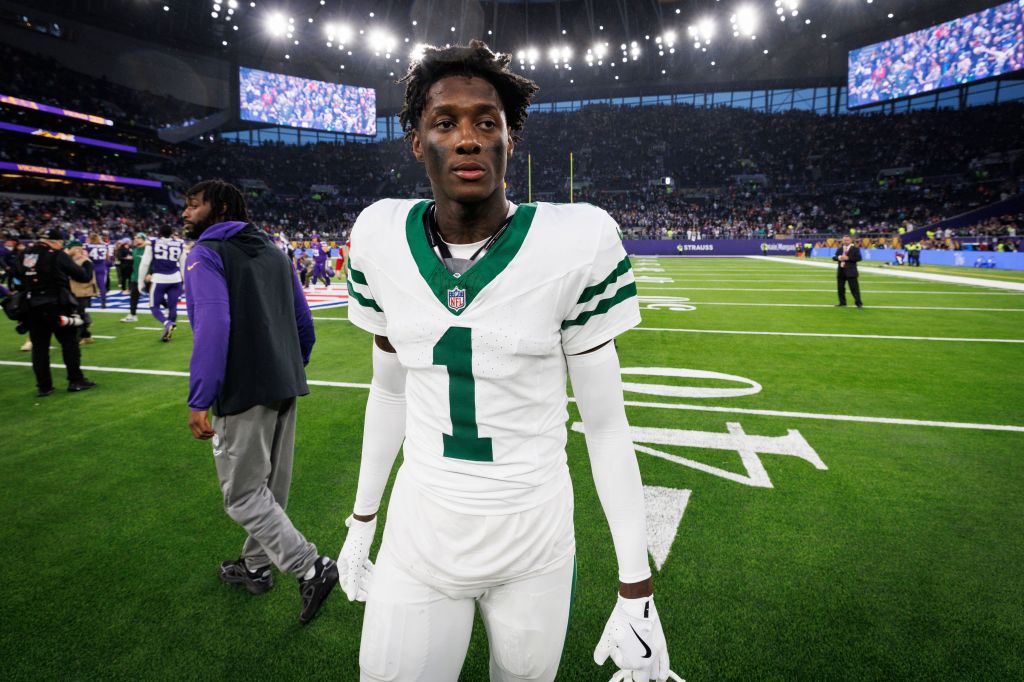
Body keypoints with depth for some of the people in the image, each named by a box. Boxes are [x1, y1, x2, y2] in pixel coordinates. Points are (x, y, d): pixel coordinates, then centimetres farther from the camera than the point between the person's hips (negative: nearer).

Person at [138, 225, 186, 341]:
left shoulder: (152, 243, -1)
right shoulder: (179, 244, 5)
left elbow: (145, 264, -1)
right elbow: (183, 266, 12)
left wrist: (141, 281, 8)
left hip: (159, 279, -2)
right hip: (175, 279, 2)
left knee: (154, 306, 8)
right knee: (172, 307, 10)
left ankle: (167, 323, -19)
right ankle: (167, 333, 15)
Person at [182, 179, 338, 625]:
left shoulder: (207, 254, -7)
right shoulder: (274, 253, 14)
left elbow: (213, 326, -21)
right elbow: (303, 320, 14)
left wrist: (199, 400, -21)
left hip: (244, 392, -8)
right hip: (286, 386, 8)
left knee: (244, 493, 3)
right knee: (270, 487, 18)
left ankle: (311, 568, -1)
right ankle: (256, 567, 35)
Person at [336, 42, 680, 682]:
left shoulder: (575, 243, -15)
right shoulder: (382, 240, -5)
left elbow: (606, 421, -9)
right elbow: (390, 390, 7)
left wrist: (637, 590, -7)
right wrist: (363, 519, 14)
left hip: (536, 543, -1)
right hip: (417, 537, 2)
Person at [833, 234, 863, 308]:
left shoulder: (855, 248, -2)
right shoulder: (839, 249, 13)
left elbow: (858, 258, -12)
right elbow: (834, 257, 9)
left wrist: (848, 258, -19)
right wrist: (839, 258, -13)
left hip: (850, 271, -5)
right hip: (841, 271, 5)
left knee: (854, 287, -6)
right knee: (840, 287, 9)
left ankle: (858, 303, -2)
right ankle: (842, 302, 20)